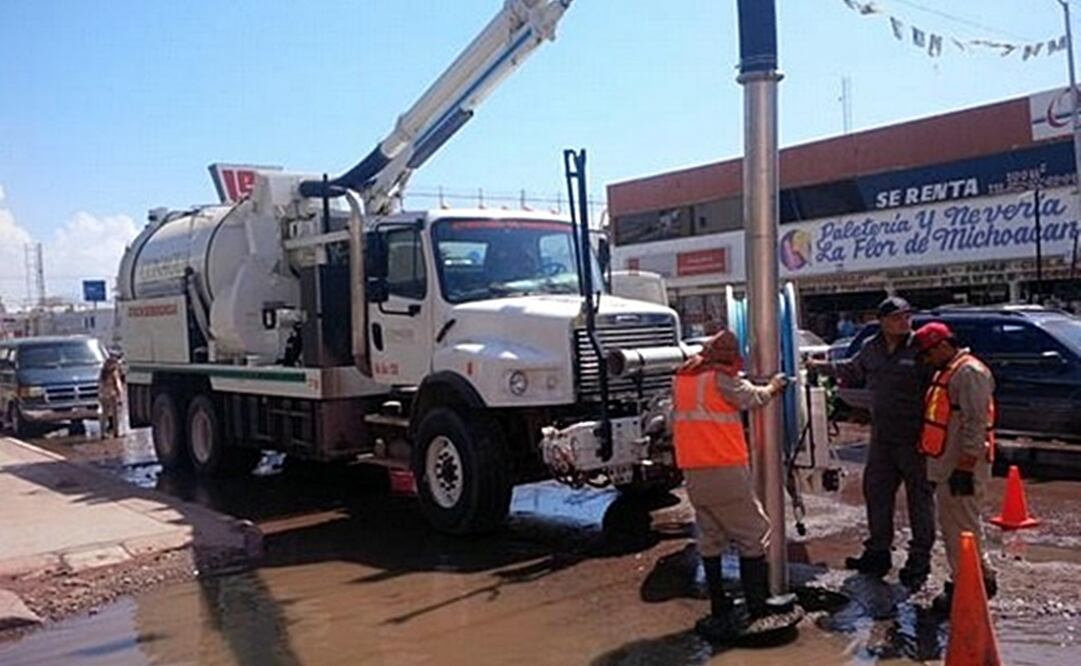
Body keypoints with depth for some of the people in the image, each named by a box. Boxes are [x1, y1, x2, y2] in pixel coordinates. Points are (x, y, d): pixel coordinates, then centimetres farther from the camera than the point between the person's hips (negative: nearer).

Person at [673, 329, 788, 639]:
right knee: (751, 536, 4)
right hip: (726, 470, -7)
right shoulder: (721, 379, -11)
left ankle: (719, 607, 18)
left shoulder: (680, 378, 9)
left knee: (709, 538, 14)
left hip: (693, 471, 7)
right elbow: (752, 398, 2)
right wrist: (773, 387, 24)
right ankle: (757, 607, 7)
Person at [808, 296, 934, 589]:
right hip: (881, 438, 7)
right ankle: (877, 553, 29)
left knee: (920, 498, 3)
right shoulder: (871, 349, 9)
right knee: (876, 493, 14)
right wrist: (821, 366, 34)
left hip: (915, 438, -6)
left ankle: (919, 560, 15)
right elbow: (851, 370, 28)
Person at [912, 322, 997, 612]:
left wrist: (965, 467, -23)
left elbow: (976, 424, -21)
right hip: (945, 467, 10)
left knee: (963, 528, -4)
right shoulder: (946, 371, 17)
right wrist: (937, 466, 23)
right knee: (950, 526, 17)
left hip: (961, 468, -10)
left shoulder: (970, 373, -15)